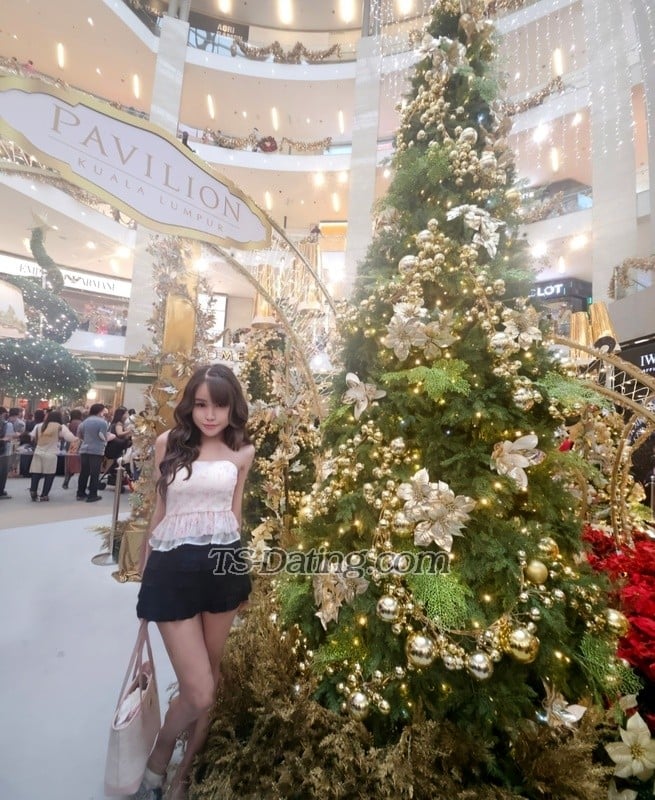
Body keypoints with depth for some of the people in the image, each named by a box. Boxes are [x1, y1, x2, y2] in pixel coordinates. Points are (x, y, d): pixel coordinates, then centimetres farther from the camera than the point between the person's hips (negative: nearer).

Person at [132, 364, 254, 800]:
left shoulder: (243, 452, 1)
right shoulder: (169, 443, -1)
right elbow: (159, 507, 7)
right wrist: (145, 566, 15)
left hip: (222, 565, 2)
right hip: (173, 568, -2)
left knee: (208, 680, 17)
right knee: (198, 694, 2)